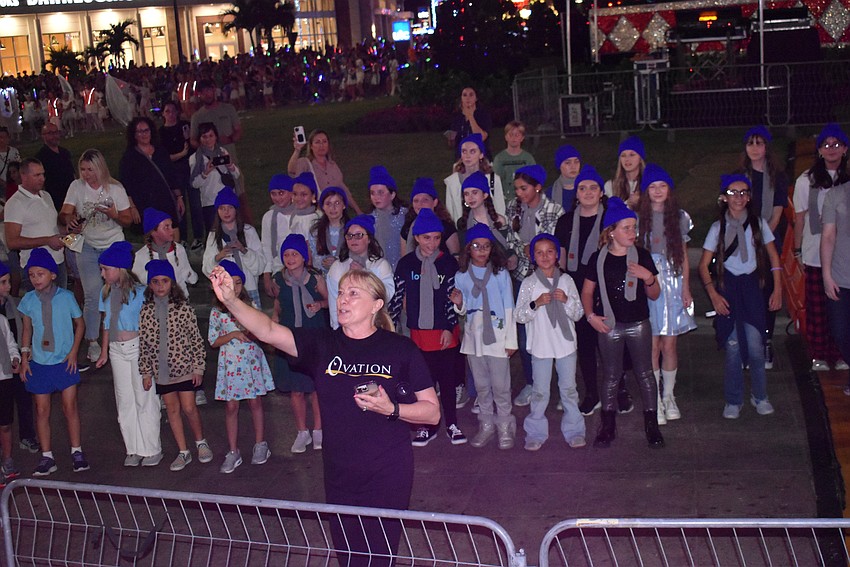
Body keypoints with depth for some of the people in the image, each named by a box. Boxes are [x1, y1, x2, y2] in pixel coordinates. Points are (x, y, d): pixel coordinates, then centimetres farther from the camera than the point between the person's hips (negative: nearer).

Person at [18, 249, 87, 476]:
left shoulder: (66, 297, -7)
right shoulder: (28, 300, -2)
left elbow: (79, 323, 4)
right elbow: (27, 329, 9)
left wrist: (74, 351, -3)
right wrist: (24, 356, 3)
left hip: (64, 361, -2)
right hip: (39, 363, 2)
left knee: (70, 407, 2)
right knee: (42, 411, 6)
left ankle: (77, 452, 15)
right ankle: (47, 457, 16)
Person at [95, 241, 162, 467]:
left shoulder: (138, 292, -11)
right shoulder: (107, 292, 8)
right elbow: (107, 324, 15)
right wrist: (104, 352, 16)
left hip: (137, 347, -6)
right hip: (117, 350, 6)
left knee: (145, 398, 1)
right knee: (125, 400, 9)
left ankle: (151, 449, 11)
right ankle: (133, 450, 18)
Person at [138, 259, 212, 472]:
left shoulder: (183, 308, -8)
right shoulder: (146, 311, -1)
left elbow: (196, 339, -4)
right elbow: (144, 344, 3)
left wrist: (198, 367, -6)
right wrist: (146, 372, 3)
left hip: (184, 366, -3)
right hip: (161, 370, 3)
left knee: (189, 407, -3)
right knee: (172, 409, 9)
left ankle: (200, 442, 23)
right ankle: (183, 452, 19)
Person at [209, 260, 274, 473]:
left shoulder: (250, 305, 1)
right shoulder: (217, 312, -2)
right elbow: (213, 341, -2)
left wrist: (253, 332, -18)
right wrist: (233, 335, -17)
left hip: (251, 360, 1)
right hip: (230, 363, 0)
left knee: (255, 402, 7)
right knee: (231, 406, 4)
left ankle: (260, 445, 21)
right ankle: (233, 452, 12)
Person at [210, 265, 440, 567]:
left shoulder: (400, 349, -6)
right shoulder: (323, 344, 1)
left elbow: (432, 412, -3)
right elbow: (269, 332, -14)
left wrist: (392, 409, -19)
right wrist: (230, 300, -28)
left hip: (388, 478, -3)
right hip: (340, 478, 3)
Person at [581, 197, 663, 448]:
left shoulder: (641, 256, -1)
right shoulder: (599, 259, -2)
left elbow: (654, 295, 3)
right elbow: (587, 291, 8)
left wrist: (648, 278, -16)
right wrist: (590, 315, -6)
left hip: (639, 324, 0)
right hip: (609, 326, 0)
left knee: (645, 373, 5)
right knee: (611, 376, 9)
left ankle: (651, 424, 15)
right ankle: (608, 425, 18)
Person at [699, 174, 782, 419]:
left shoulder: (758, 223, 2)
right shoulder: (718, 227, 1)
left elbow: (773, 257, 8)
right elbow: (704, 266, 3)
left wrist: (777, 289, 2)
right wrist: (713, 295, -6)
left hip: (751, 287, 0)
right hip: (727, 289, 0)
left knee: (755, 347, -7)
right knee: (732, 348, 0)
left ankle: (760, 396, 14)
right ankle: (733, 401, 14)